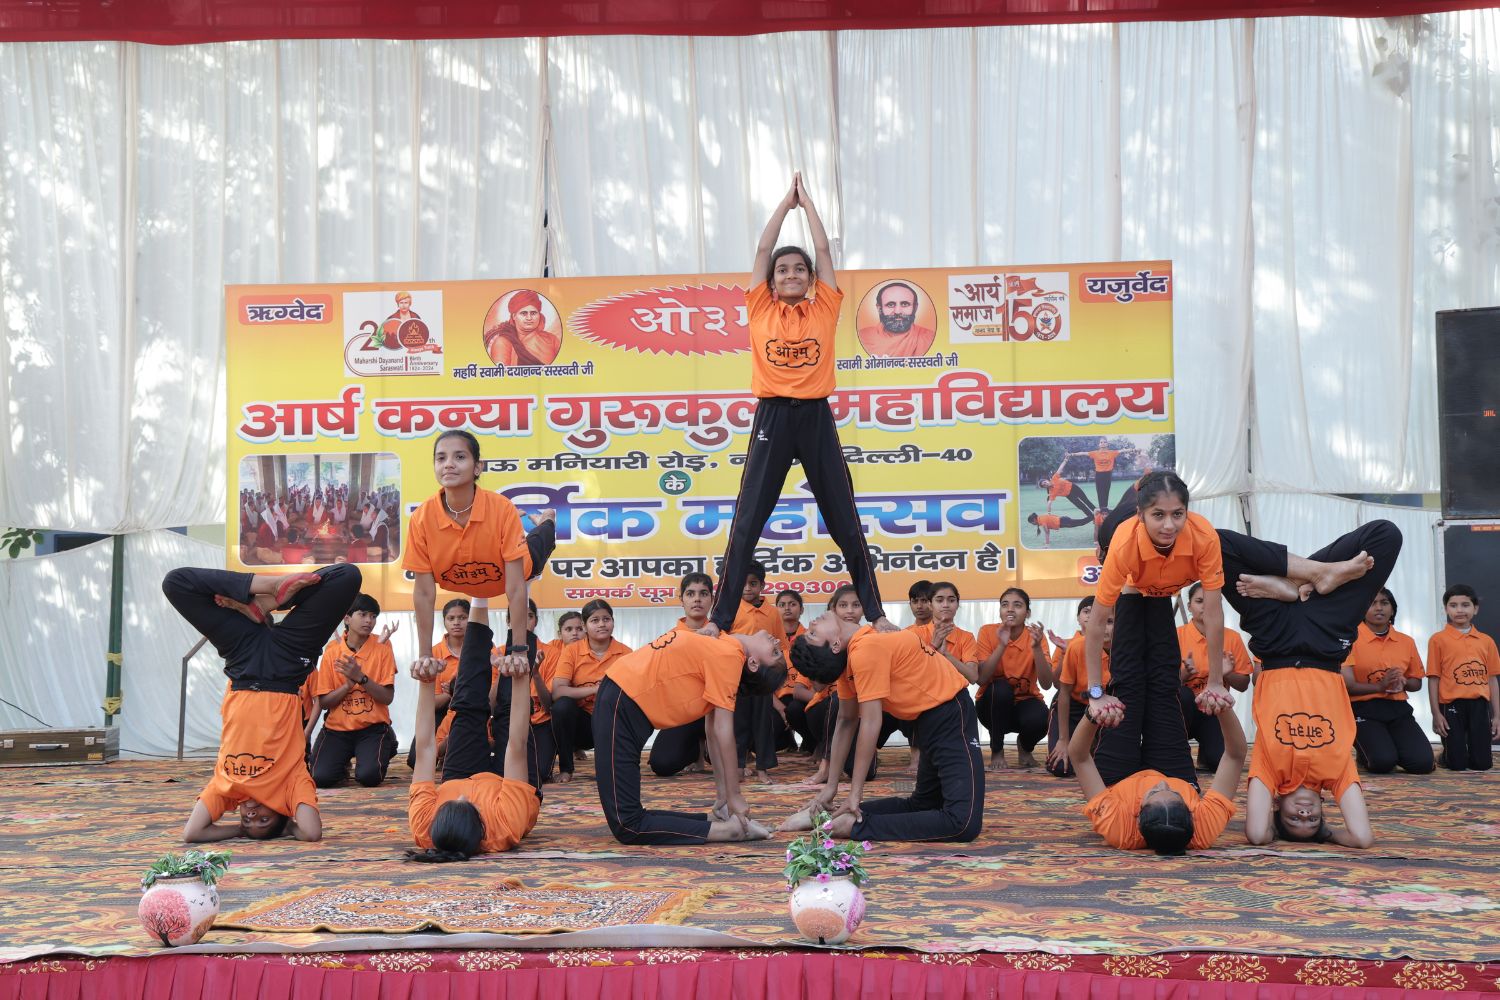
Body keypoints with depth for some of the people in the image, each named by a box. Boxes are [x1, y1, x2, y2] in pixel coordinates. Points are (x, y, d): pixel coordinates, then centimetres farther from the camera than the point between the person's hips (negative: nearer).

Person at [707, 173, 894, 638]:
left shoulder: (824, 310, 8)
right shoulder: (760, 310, 7)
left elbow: (824, 250, 9)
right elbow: (763, 249, 9)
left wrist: (807, 201, 18)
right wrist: (786, 200, 18)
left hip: (816, 417, 1)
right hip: (772, 417, 0)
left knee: (846, 523, 6)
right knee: (746, 524, -2)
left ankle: (876, 613, 14)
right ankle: (720, 618, 2)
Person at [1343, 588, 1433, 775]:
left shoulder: (1406, 642, 11)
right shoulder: (1352, 638, -5)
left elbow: (1416, 683, 20)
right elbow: (1347, 684, -10)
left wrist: (1403, 683, -4)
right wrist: (1380, 686, -23)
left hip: (1398, 709, 4)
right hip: (1364, 709, -4)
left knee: (1422, 763, -18)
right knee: (1383, 762, -28)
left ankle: (1392, 750, 16)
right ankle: (1365, 754, 10)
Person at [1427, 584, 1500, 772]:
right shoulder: (1438, 640, 0)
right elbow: (1433, 679, -1)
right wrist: (1436, 714, -5)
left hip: (1479, 706, 3)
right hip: (1452, 706, -3)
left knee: (1482, 764, 1)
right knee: (1457, 764, -2)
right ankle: (1445, 755, 30)